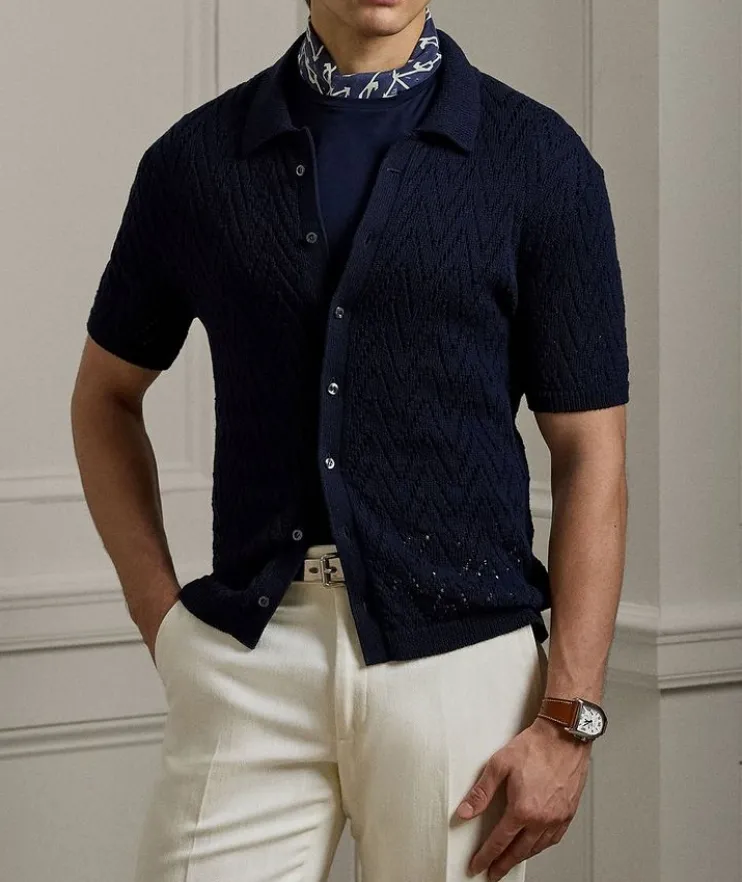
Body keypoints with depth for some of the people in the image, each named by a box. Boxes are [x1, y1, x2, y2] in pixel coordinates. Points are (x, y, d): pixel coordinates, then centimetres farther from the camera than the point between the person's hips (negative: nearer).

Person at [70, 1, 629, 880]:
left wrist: (569, 719, -7)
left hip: (459, 653, -1)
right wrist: (160, 613, 5)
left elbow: (589, 453, -1)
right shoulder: (195, 157, 5)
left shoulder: (539, 158, -1)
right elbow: (106, 395, 17)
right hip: (246, 654, 1)